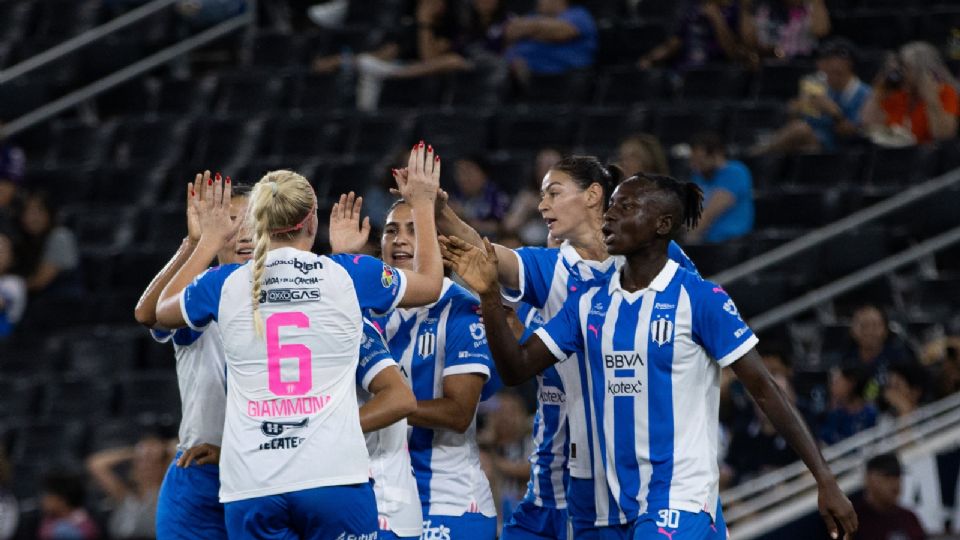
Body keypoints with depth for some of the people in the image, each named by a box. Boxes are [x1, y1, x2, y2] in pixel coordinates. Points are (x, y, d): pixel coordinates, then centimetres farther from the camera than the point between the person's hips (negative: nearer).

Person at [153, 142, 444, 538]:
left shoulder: (224, 285, 6)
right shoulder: (349, 275, 4)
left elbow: (163, 310, 29)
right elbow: (430, 284, 24)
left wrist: (210, 241, 39)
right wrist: (422, 204, 37)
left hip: (251, 488, 1)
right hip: (335, 476, -1)